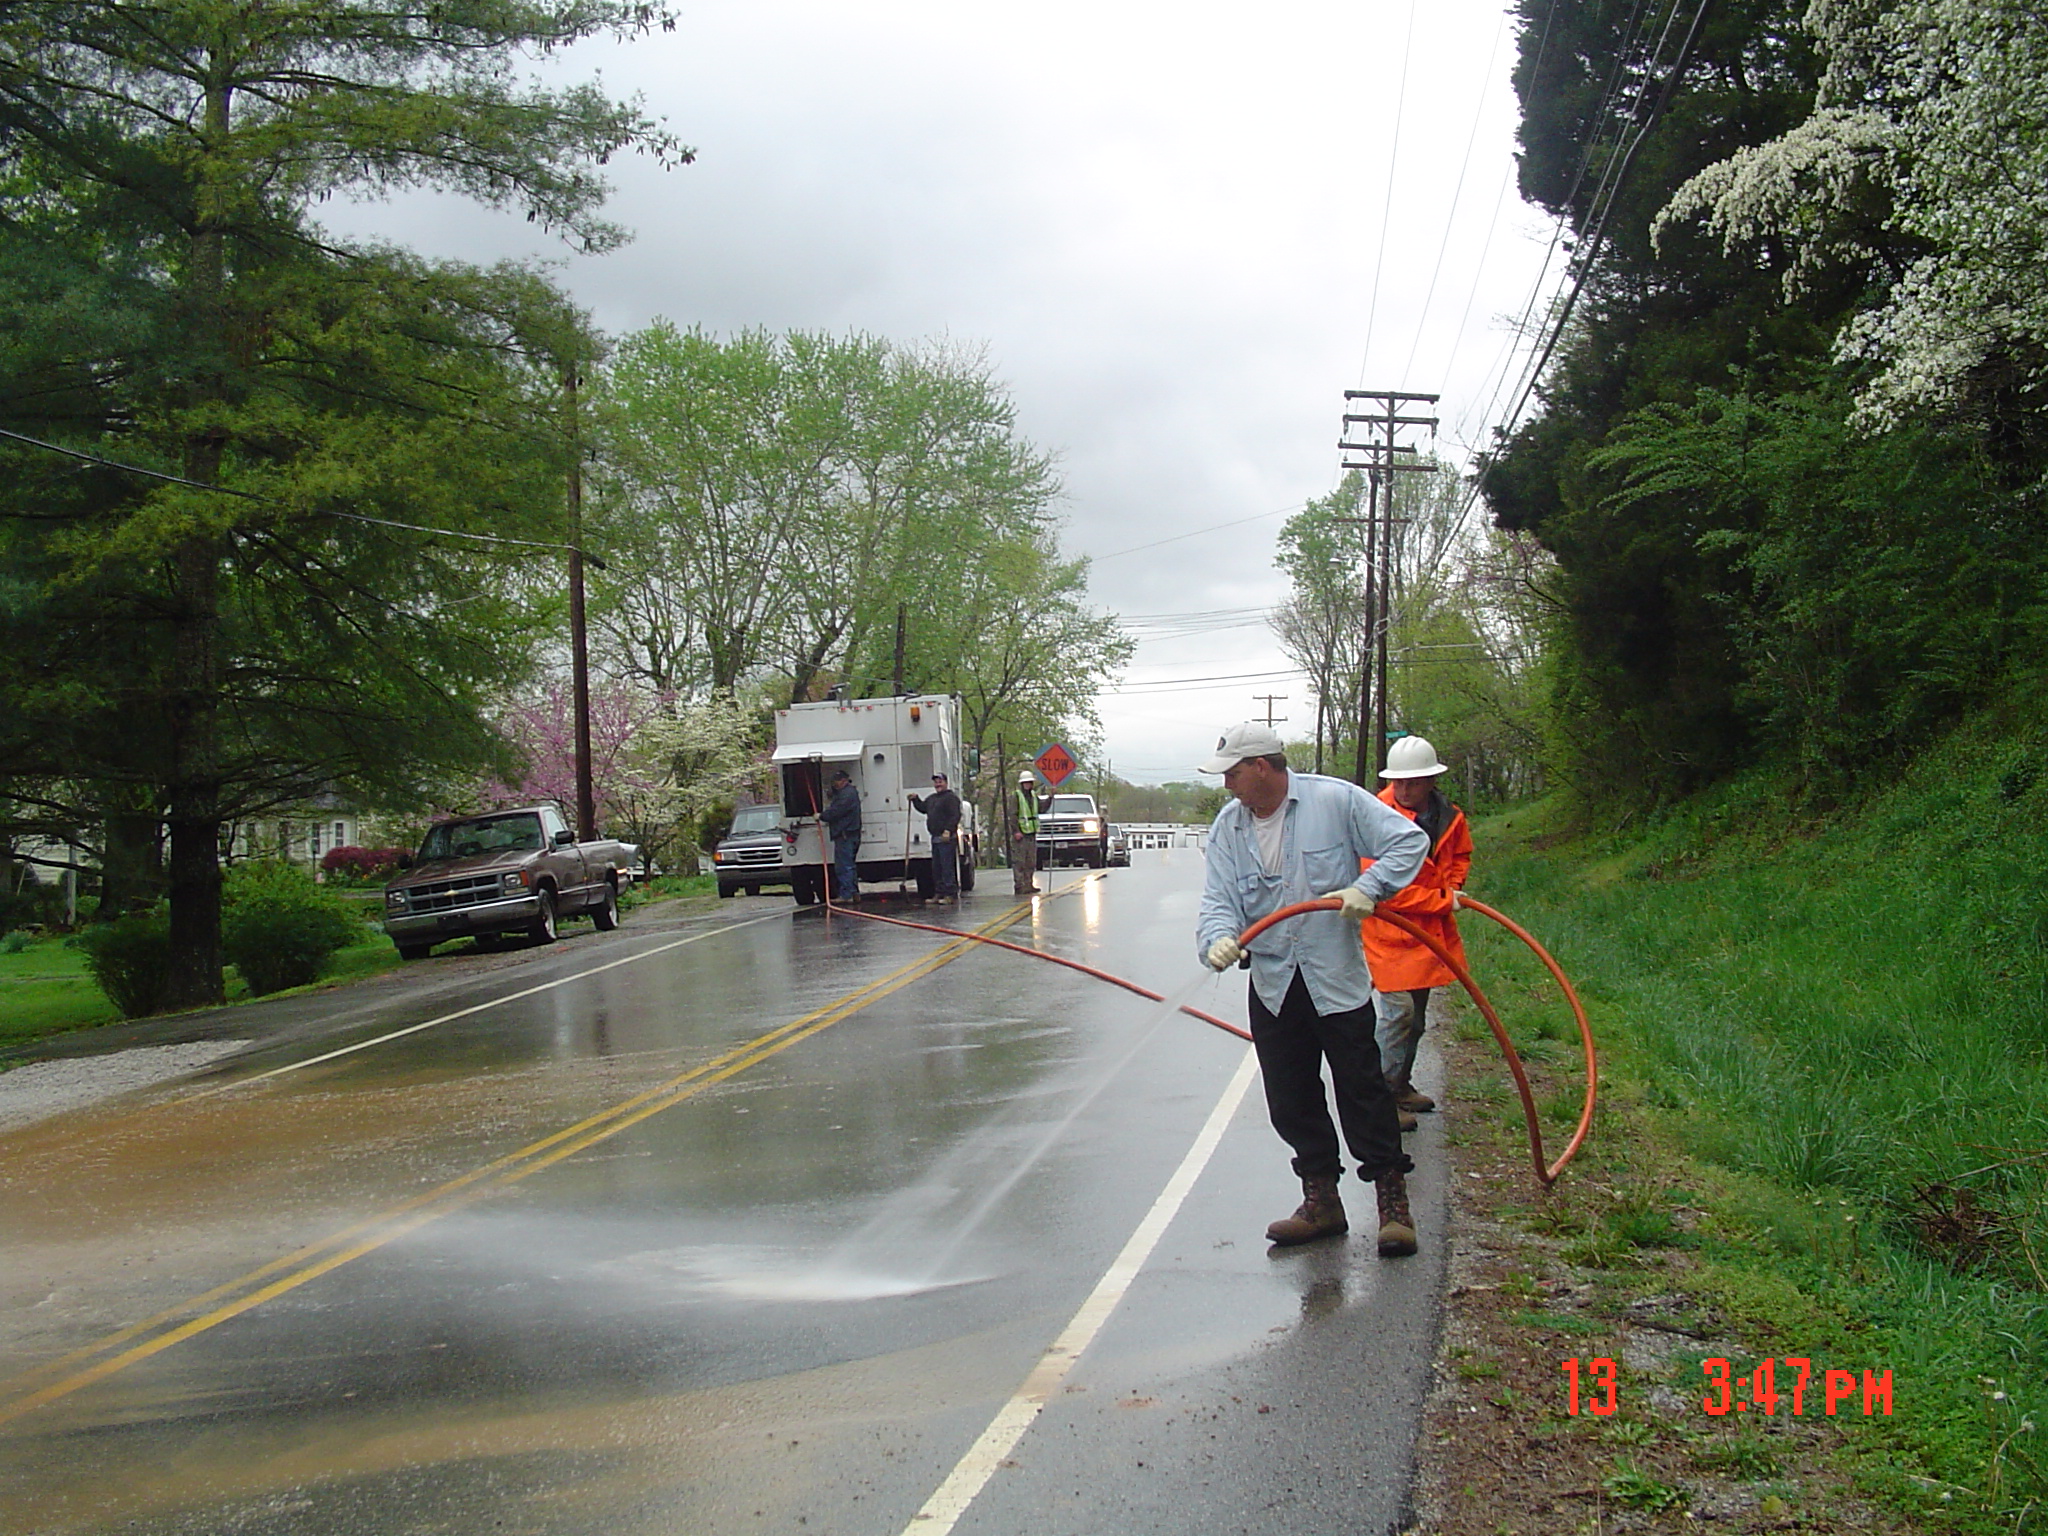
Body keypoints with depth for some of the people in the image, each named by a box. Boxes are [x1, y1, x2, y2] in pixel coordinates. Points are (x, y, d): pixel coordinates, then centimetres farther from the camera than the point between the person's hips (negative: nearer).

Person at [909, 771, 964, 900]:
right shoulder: (931, 798, 22)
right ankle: (938, 893, 18)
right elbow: (922, 807, 38)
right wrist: (915, 799, 21)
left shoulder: (951, 798, -7)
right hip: (935, 838, 10)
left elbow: (955, 816, -16)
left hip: (947, 838, -10)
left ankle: (949, 894, -8)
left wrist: (948, 830, -25)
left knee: (947, 866, -10)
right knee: (936, 867, 12)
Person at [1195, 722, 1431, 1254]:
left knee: (1362, 1091, -1)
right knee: (1290, 1100, 9)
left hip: (1337, 980, -4)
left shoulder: (1335, 800, -8)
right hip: (1273, 986, 5)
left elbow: (1410, 841, -6)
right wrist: (1219, 937, -24)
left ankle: (1393, 1201, 11)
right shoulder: (1227, 825, 5)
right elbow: (1219, 899, -2)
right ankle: (1321, 1199, 24)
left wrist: (1368, 888, -21)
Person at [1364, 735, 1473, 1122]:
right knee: (1398, 1012, -12)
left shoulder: (1449, 816, 1)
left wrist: (1453, 887, 1)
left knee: (1416, 1016, 17)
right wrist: (1442, 901, -15)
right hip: (1389, 930, -7)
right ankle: (1386, 1097, -2)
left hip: (1430, 930, 7)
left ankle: (1401, 1087, 32)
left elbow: (1461, 855, 22)